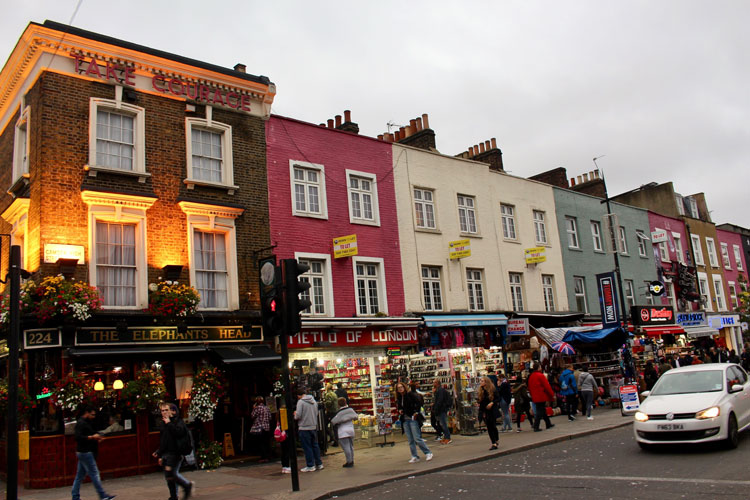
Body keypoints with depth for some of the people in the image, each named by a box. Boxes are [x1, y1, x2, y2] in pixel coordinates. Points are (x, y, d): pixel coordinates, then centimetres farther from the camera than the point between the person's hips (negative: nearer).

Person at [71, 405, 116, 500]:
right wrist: (92, 437, -20)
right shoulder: (81, 423, -14)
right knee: (94, 474, -6)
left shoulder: (85, 423, 18)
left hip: (83, 453, 10)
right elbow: (78, 437, -24)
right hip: (85, 453, -10)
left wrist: (96, 438, 9)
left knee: (80, 476, 11)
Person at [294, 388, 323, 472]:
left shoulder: (300, 402, -13)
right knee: (315, 445, 14)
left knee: (307, 447, 2)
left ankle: (310, 466, 6)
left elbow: (298, 415, -17)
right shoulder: (314, 401, 7)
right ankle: (319, 464, 19)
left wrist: (295, 414, 4)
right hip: (314, 426, 6)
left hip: (304, 428, -6)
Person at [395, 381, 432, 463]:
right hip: (405, 420, 7)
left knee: (417, 438, -8)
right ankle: (414, 457, 14)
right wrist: (399, 411, 6)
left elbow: (419, 402, -16)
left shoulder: (411, 394, -9)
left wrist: (416, 412, -16)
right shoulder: (399, 398, 12)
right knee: (410, 440, 7)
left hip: (413, 419, -7)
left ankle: (428, 453, 6)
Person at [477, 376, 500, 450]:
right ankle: (494, 443, 6)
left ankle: (496, 441, 19)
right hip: (484, 411, 4)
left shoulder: (493, 389, -7)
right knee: (489, 427, 2)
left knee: (493, 426, -1)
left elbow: (498, 398, -6)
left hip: (492, 411, -4)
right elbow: (480, 401, 11)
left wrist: (492, 403, -20)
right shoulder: (480, 391, 6)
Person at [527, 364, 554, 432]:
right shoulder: (540, 375, -13)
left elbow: (530, 388, 15)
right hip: (542, 397, -8)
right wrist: (552, 395, -5)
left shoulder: (530, 376, 10)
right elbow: (547, 386, -12)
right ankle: (536, 427, -8)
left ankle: (548, 424, 29)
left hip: (535, 397, 8)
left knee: (543, 411, 19)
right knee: (540, 412, -5)